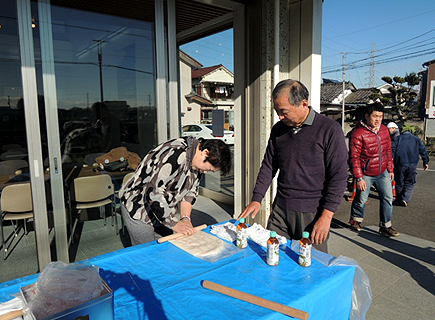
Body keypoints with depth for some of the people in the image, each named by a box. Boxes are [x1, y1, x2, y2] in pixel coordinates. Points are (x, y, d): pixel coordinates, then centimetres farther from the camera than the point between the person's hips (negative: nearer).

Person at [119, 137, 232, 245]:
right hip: (138, 207, -7)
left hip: (164, 210, 8)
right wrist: (174, 224, -27)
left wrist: (185, 217, -9)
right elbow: (153, 193, -34)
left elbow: (191, 190, 5)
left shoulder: (199, 162, -5)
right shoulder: (175, 155, -34)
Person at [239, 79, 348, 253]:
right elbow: (268, 167, 12)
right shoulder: (278, 129, 7)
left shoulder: (330, 129, -8)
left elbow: (339, 176, -9)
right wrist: (257, 199, 3)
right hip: (280, 209, 4)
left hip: (313, 213, -4)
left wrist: (326, 216, -14)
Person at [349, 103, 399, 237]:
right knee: (361, 199, 7)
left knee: (388, 198, 7)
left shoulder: (384, 130, 3)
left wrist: (390, 169, 13)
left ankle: (385, 226, 21)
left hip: (383, 173, 6)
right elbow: (354, 157, -17)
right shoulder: (358, 133, -18)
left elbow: (388, 151, 14)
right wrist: (359, 178, -17)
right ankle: (356, 220, 32)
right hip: (366, 174, -6)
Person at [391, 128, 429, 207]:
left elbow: (392, 150, -2)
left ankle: (399, 200, 18)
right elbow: (423, 151, 12)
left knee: (399, 183, 10)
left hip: (399, 164, -1)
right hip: (412, 165, 1)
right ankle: (405, 199, -7)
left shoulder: (397, 139, 9)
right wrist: (425, 162, 17)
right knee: (410, 183, 9)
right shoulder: (417, 139, 14)